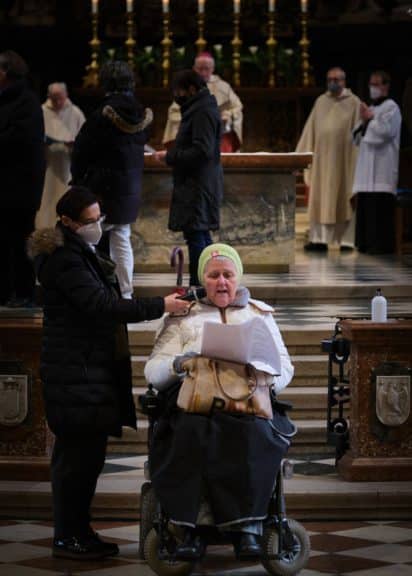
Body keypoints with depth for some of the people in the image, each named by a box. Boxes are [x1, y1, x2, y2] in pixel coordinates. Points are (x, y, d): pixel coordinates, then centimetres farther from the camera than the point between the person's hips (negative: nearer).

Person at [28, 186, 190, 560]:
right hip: (76, 372, -10)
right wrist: (160, 307, -23)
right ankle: (67, 538, 1)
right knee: (78, 453, -6)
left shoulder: (81, 252, 15)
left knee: (86, 453, 13)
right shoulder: (64, 259, -18)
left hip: (94, 369, 10)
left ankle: (78, 531, 20)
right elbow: (102, 305, -25)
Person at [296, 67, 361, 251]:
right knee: (319, 199, 0)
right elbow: (310, 130, 10)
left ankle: (346, 240, 5)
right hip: (322, 158, 3)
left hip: (344, 158, -3)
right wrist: (303, 153, 4)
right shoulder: (321, 102, 10)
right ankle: (319, 239, 1)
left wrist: (357, 157, -11)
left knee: (344, 200, 1)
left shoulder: (353, 103, 0)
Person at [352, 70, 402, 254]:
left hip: (382, 168, -8)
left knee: (380, 205, -11)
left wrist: (370, 120, -5)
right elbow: (358, 137, 19)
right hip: (367, 167, 8)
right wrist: (364, 122, 1)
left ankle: (382, 244, -10)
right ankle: (367, 242, 10)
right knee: (365, 205, 6)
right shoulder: (370, 108, 21)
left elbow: (385, 132, -16)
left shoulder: (391, 108, -4)